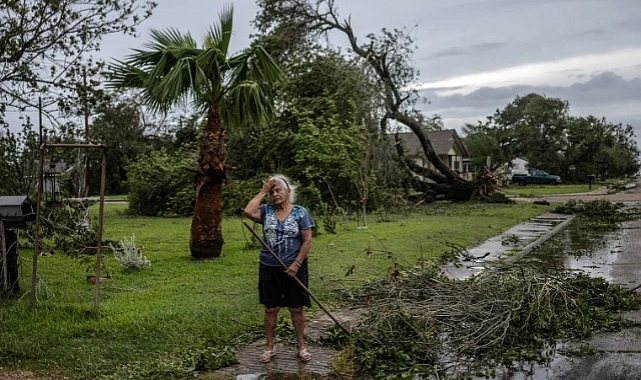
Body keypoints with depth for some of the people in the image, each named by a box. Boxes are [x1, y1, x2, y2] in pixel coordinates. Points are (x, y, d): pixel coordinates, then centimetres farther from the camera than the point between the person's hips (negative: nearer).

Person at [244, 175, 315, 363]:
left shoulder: (300, 212, -5)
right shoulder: (266, 210, 1)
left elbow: (307, 241, -6)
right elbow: (248, 212, -20)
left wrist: (296, 264, -13)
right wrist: (262, 191, -13)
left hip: (294, 267, -2)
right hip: (269, 268, 2)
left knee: (296, 309, 8)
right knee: (271, 308, 9)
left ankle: (301, 346, 22)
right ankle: (269, 347, 23)